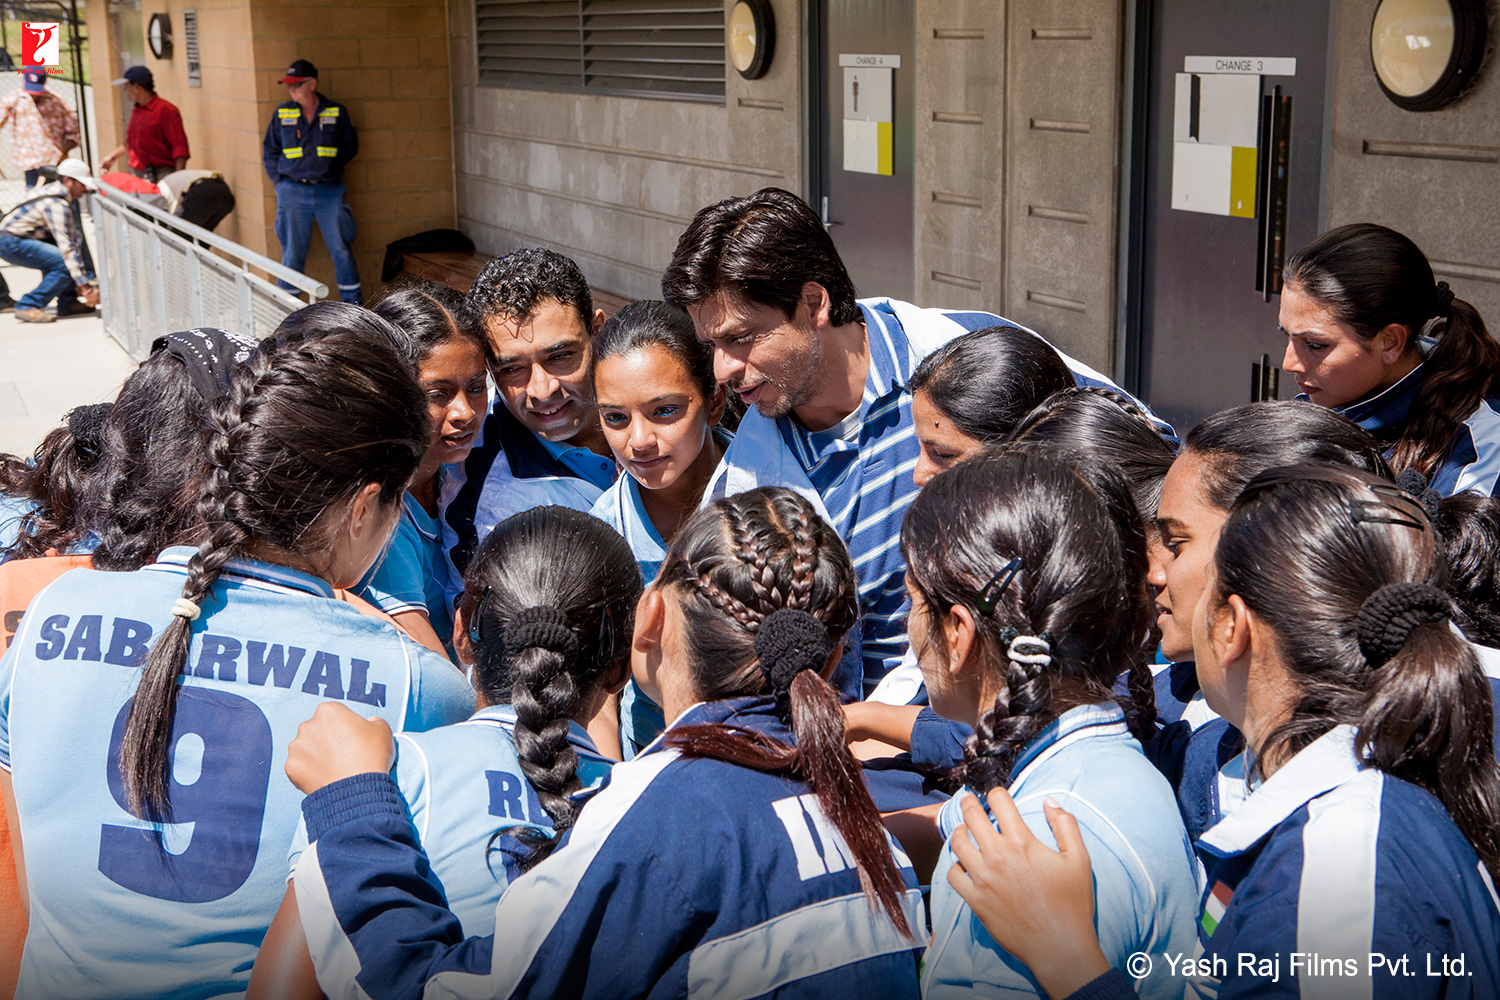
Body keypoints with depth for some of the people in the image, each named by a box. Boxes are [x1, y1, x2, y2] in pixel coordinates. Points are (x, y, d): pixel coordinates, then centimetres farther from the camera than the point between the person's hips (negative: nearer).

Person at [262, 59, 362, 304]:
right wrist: (280, 182, 3)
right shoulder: (281, 114, 4)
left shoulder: (337, 112, 1)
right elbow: (269, 152, 12)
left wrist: (330, 168, 5)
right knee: (293, 253, 3)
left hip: (329, 191, 0)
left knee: (341, 249, 3)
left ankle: (353, 301, 14)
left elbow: (350, 147, 12)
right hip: (293, 192, 0)